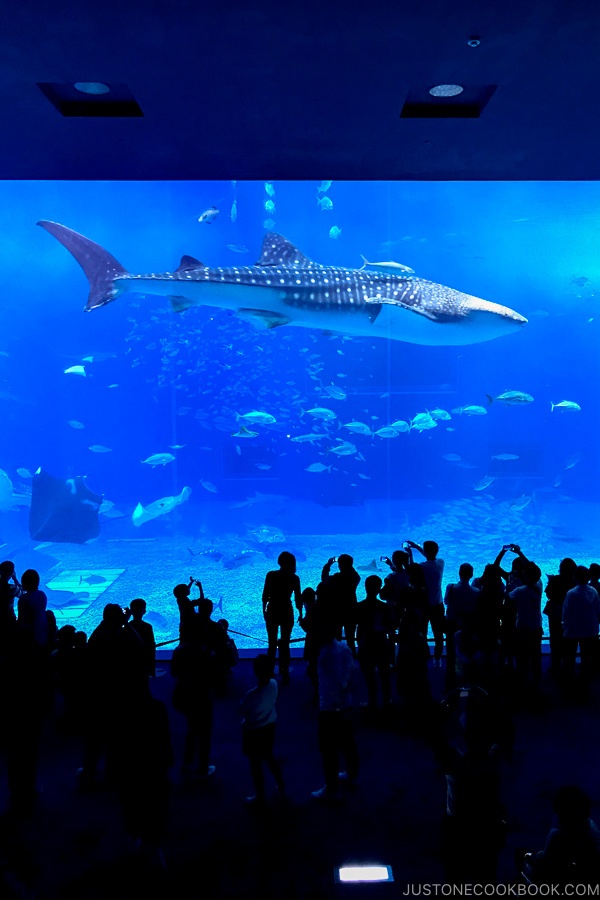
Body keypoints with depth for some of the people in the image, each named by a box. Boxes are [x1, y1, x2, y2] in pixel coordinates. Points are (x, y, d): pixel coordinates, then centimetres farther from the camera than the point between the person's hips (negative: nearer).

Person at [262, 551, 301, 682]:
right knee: (285, 644, 10)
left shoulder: (271, 575, -8)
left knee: (272, 643, 11)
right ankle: (284, 673, 14)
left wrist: (264, 609, 5)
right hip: (287, 613, 0)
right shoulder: (294, 578, -8)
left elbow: (265, 595, -6)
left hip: (272, 612, 0)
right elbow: (298, 599, -6)